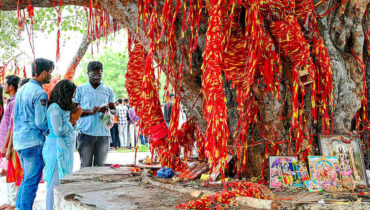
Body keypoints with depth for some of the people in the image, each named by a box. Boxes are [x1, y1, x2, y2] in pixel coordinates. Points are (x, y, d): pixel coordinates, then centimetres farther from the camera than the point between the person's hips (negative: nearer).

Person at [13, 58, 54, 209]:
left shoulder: (22, 89, 13)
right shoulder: (40, 93, -15)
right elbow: (40, 122, -19)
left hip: (19, 140, 9)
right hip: (33, 141, -9)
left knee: (27, 178, 18)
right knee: (32, 180, -2)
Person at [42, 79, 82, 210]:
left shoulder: (62, 108, 15)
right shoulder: (54, 108, -13)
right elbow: (58, 131, -18)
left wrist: (74, 116, 6)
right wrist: (72, 120, -7)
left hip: (65, 149, 9)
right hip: (56, 149, -9)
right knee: (54, 183, -6)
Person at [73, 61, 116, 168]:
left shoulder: (108, 91, 13)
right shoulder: (80, 89, 6)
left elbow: (114, 111, 14)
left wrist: (108, 110, -11)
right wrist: (90, 111, -15)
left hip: (103, 133, 2)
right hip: (86, 132, -2)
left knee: (100, 165, 4)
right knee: (86, 165, -1)